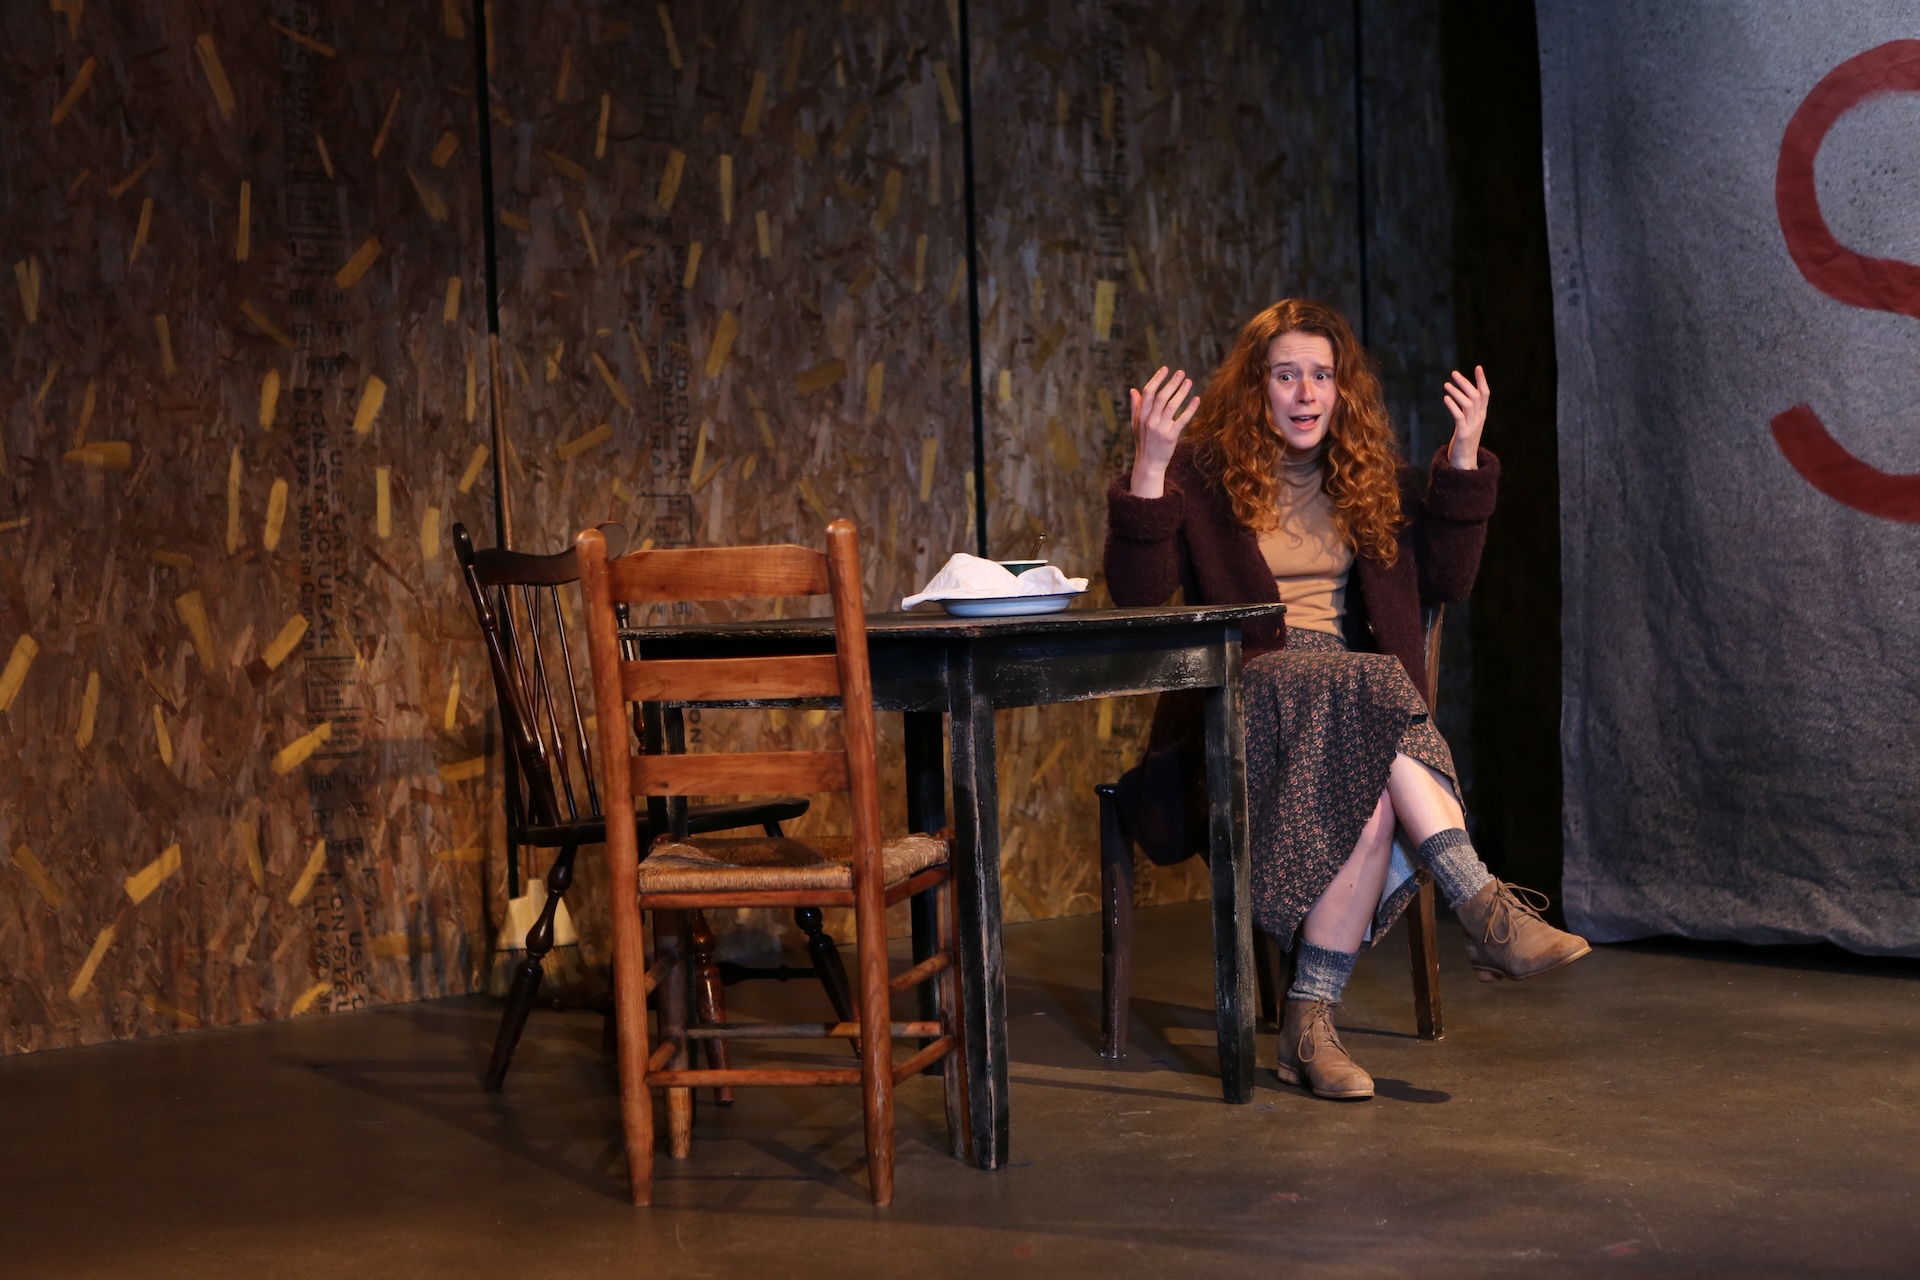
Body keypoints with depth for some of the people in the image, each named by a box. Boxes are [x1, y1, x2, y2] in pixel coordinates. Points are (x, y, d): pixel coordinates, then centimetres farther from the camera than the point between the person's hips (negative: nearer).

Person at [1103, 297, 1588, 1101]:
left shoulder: (1369, 478, 19)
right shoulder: (1205, 472, 4)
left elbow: (1445, 581, 14)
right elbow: (1137, 592, -9)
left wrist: (1464, 458, 6)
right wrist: (1148, 469, -21)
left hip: (1352, 693, 3)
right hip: (1244, 696, -3)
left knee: (1370, 794, -33)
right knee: (1361, 695, -36)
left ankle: (1309, 1022, -31)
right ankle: (1483, 907, -38)